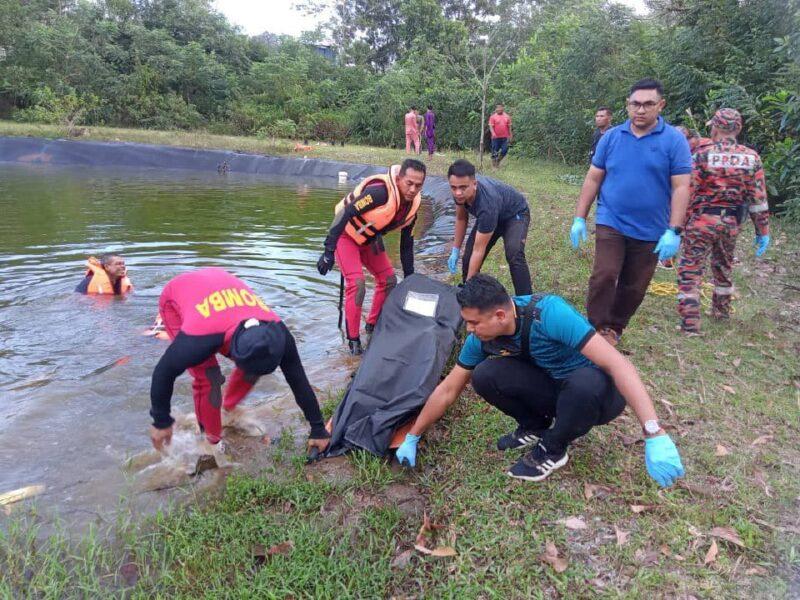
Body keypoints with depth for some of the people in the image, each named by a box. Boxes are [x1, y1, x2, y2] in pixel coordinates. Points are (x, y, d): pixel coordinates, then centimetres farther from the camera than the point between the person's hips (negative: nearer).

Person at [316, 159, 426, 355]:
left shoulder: (412, 205, -8)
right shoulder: (380, 191, -34)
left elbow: (406, 244, 3)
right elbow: (345, 213, -33)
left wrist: (409, 277, 7)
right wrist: (328, 252, -33)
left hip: (370, 238, 8)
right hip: (346, 234, -7)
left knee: (389, 280, 6)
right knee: (357, 284, -18)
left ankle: (373, 324, 25)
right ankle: (353, 339, -4)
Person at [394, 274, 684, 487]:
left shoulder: (548, 312, -32)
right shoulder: (481, 337, -13)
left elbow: (616, 362, -37)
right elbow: (447, 390, -2)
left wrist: (655, 436, -43)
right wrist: (412, 438, 1)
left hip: (598, 392, -4)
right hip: (554, 389, 4)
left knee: (584, 382, -40)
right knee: (483, 376, -20)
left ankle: (553, 449, -9)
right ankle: (536, 426, 8)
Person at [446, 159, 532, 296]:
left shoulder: (487, 203, -44)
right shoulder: (460, 192, -25)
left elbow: (479, 250, -37)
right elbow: (461, 218, -2)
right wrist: (455, 251, -5)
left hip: (515, 214, -6)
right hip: (490, 215, 6)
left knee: (514, 255, -33)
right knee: (468, 258, -5)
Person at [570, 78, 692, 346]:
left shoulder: (674, 140, -4)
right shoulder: (611, 137, 2)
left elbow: (680, 188, -8)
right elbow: (593, 179, 6)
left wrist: (674, 231, -15)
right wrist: (579, 218, 2)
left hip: (650, 231, 0)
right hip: (611, 223, 0)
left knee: (634, 288, 10)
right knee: (604, 276, -14)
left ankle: (614, 328, 29)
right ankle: (597, 329, 1)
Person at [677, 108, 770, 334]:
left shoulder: (702, 154, -12)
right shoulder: (751, 157, 0)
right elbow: (759, 198, 1)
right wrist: (763, 230, 8)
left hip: (701, 220, -5)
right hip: (731, 223, 5)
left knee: (690, 269, -1)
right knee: (723, 267, 24)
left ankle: (690, 322, -9)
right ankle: (721, 310, 39)